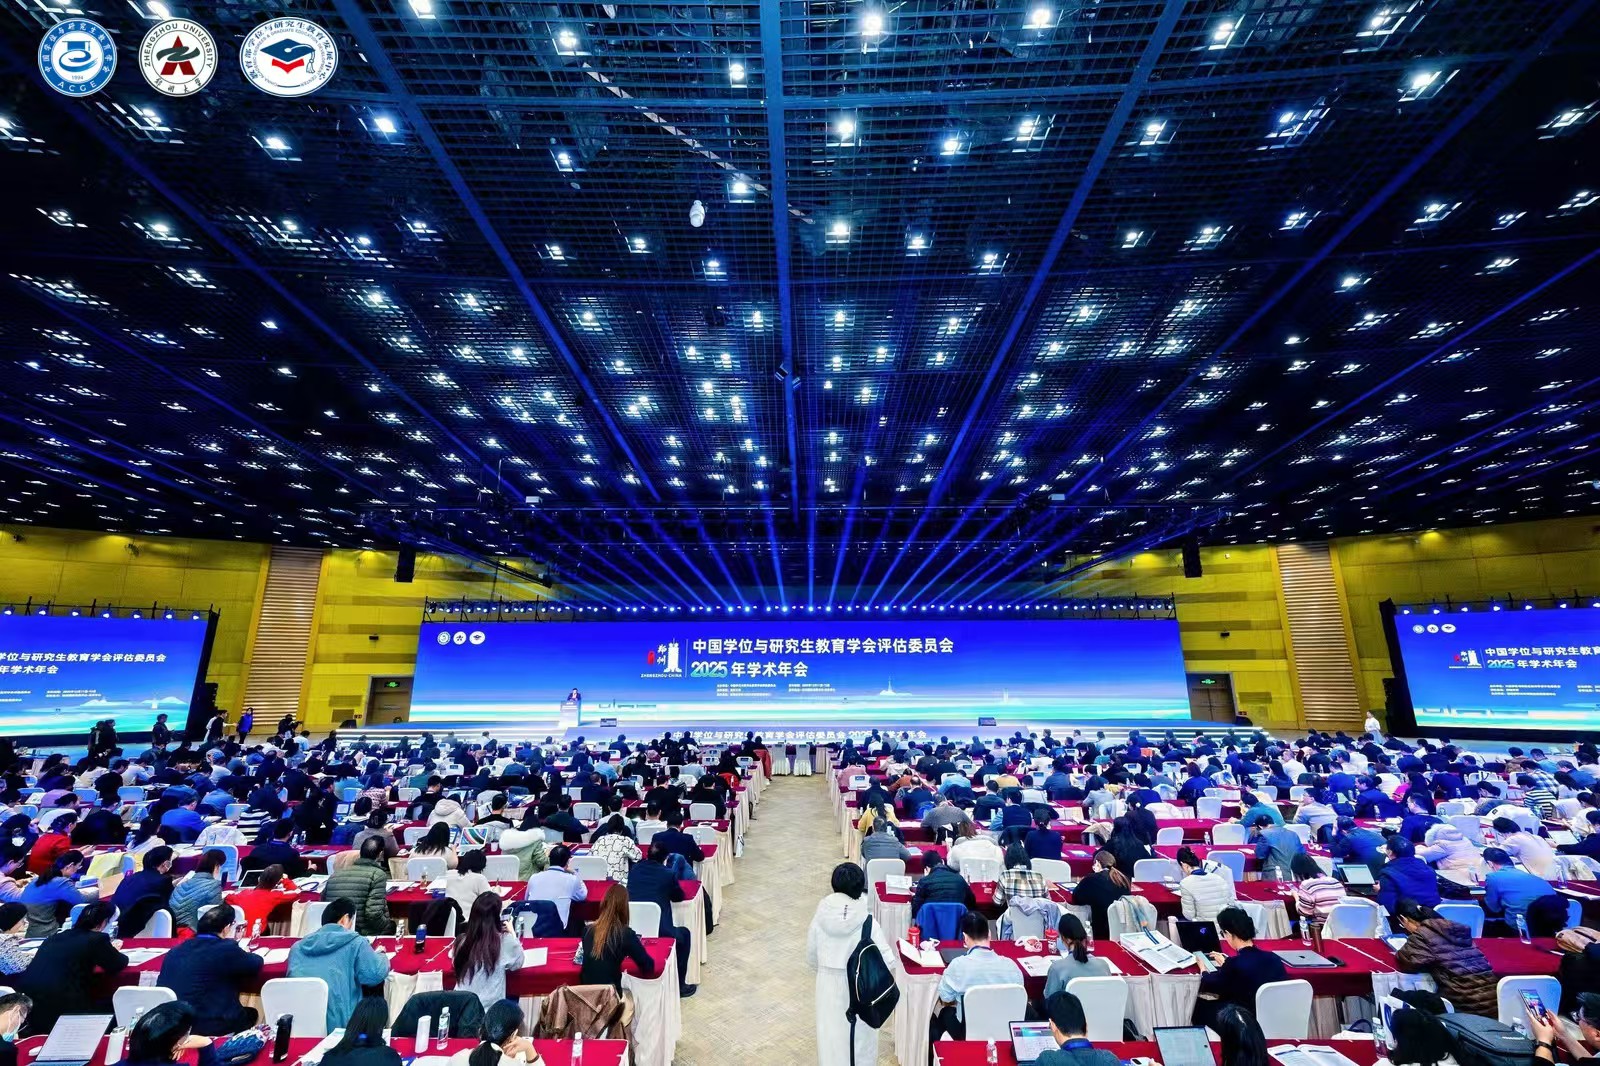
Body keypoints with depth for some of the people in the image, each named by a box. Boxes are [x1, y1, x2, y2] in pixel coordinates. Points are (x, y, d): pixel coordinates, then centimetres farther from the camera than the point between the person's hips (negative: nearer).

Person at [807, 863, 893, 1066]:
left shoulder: (820, 918, -13)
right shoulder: (867, 923, -22)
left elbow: (811, 958, -1)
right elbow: (885, 960, -18)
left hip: (829, 988, 2)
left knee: (831, 1037, 22)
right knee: (858, 1039, 19)